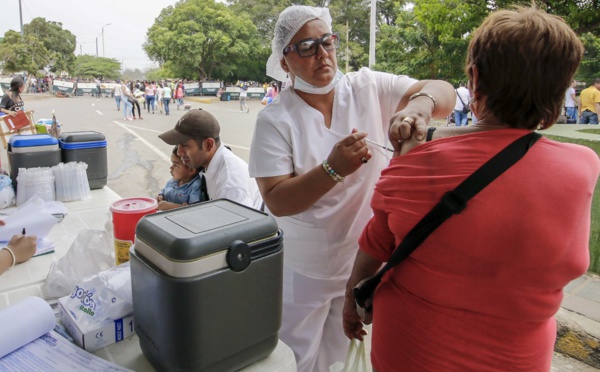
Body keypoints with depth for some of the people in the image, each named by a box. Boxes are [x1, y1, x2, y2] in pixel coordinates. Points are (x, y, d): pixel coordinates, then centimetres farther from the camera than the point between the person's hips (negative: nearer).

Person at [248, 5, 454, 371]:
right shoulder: (275, 119, -13)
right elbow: (276, 201, -17)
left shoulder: (368, 87, -7)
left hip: (371, 258, 2)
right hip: (308, 268, -1)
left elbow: (443, 91, -14)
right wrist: (333, 169, -32)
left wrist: (417, 107, -37)